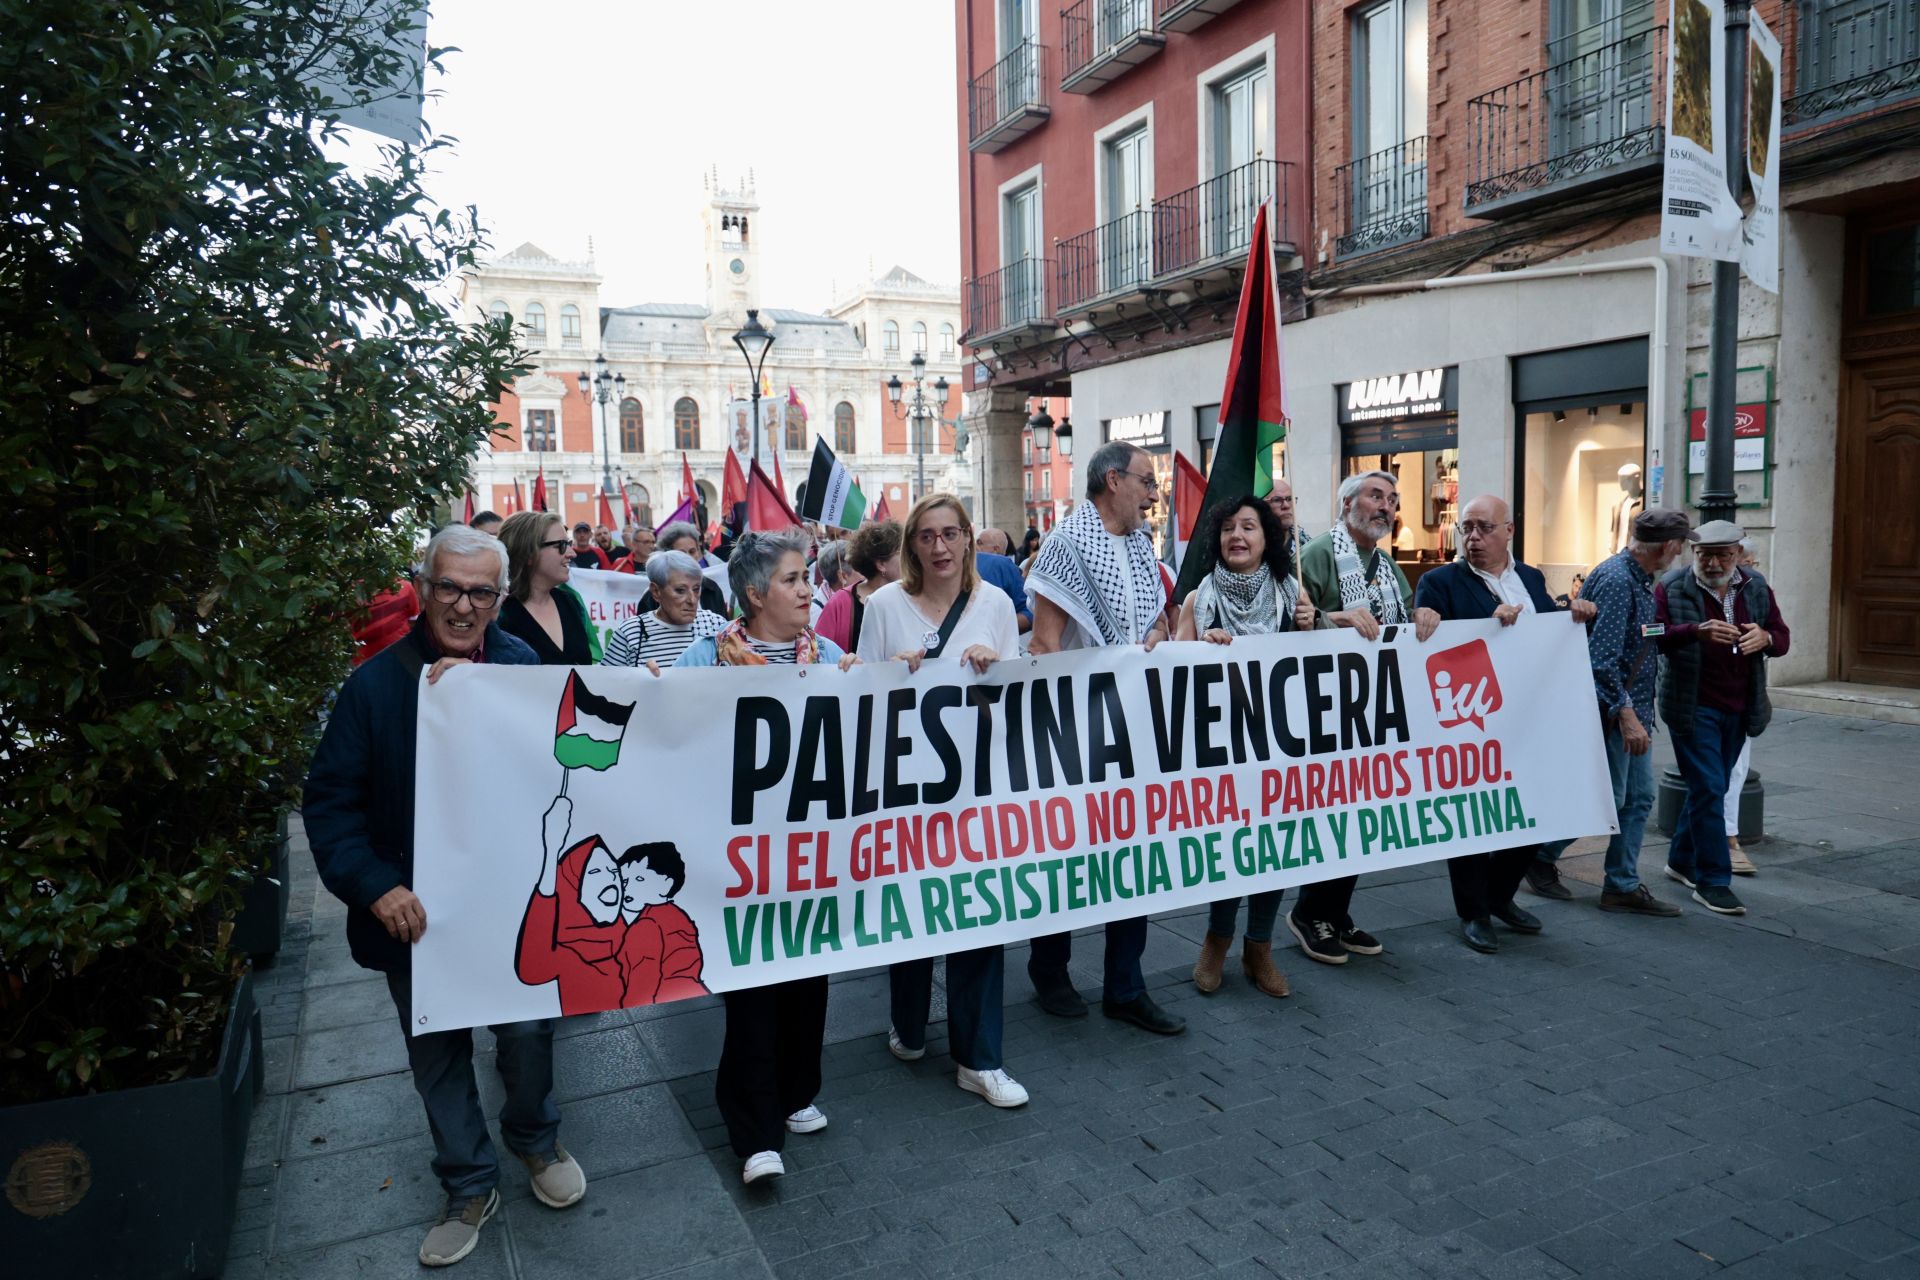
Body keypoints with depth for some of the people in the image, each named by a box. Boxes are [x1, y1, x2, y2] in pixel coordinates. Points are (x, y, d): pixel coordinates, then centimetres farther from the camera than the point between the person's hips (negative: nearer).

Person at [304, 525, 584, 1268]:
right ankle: (469, 1186, 38)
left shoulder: (525, 668, -6)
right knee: (438, 1055, 17)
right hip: (418, 911, 1)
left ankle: (534, 1137, 43)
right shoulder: (376, 682, -8)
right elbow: (330, 799, -6)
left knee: (528, 1035, 13)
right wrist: (375, 886, -18)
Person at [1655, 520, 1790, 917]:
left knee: (1709, 788, 14)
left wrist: (1765, 638, -17)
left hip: (1739, 708, 5)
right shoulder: (1671, 588, -7)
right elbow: (1653, 635, -18)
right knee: (1709, 789, -7)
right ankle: (1713, 881, 0)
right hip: (1693, 707, -5)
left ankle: (1682, 860, 31)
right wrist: (1696, 631, -35)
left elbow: (1782, 639, 6)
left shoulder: (1757, 589, 8)